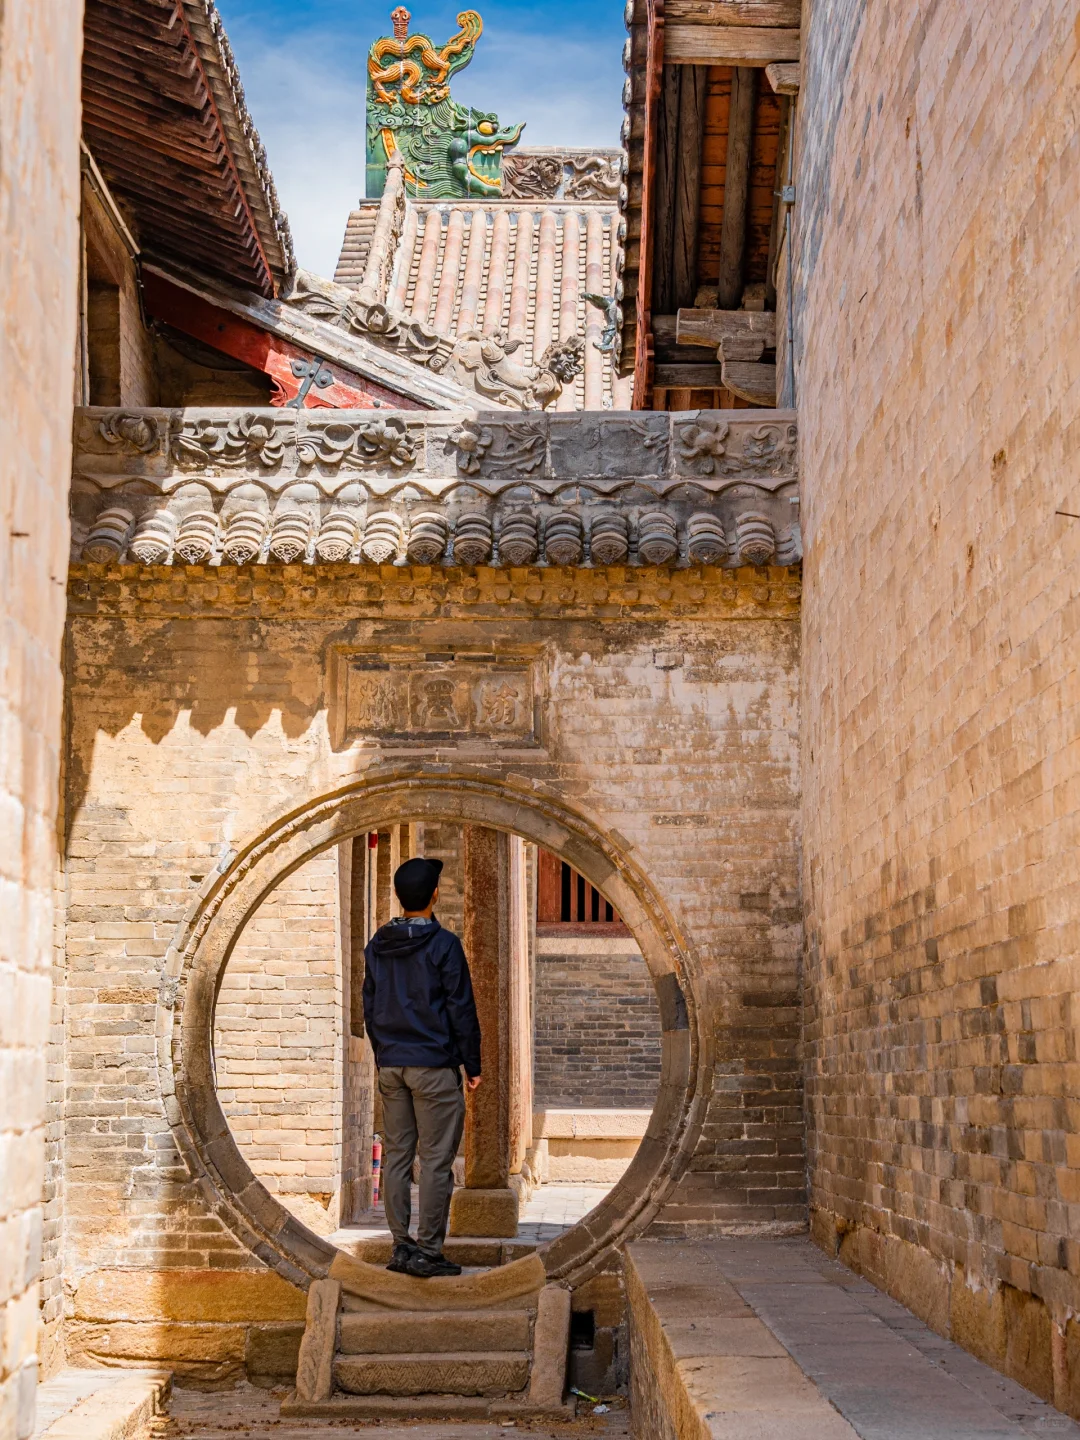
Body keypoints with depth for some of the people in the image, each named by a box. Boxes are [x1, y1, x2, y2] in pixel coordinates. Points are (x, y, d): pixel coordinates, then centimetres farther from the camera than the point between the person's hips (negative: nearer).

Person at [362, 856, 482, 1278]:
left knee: (396, 1156, 9)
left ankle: (401, 1246, 12)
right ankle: (427, 1252, -2)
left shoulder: (377, 946, 7)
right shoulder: (443, 944, -10)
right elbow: (461, 1009, -8)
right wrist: (472, 1065, -1)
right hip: (434, 1065, -6)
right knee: (436, 1160, -2)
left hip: (391, 1065, 6)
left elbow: (369, 1008, 14)